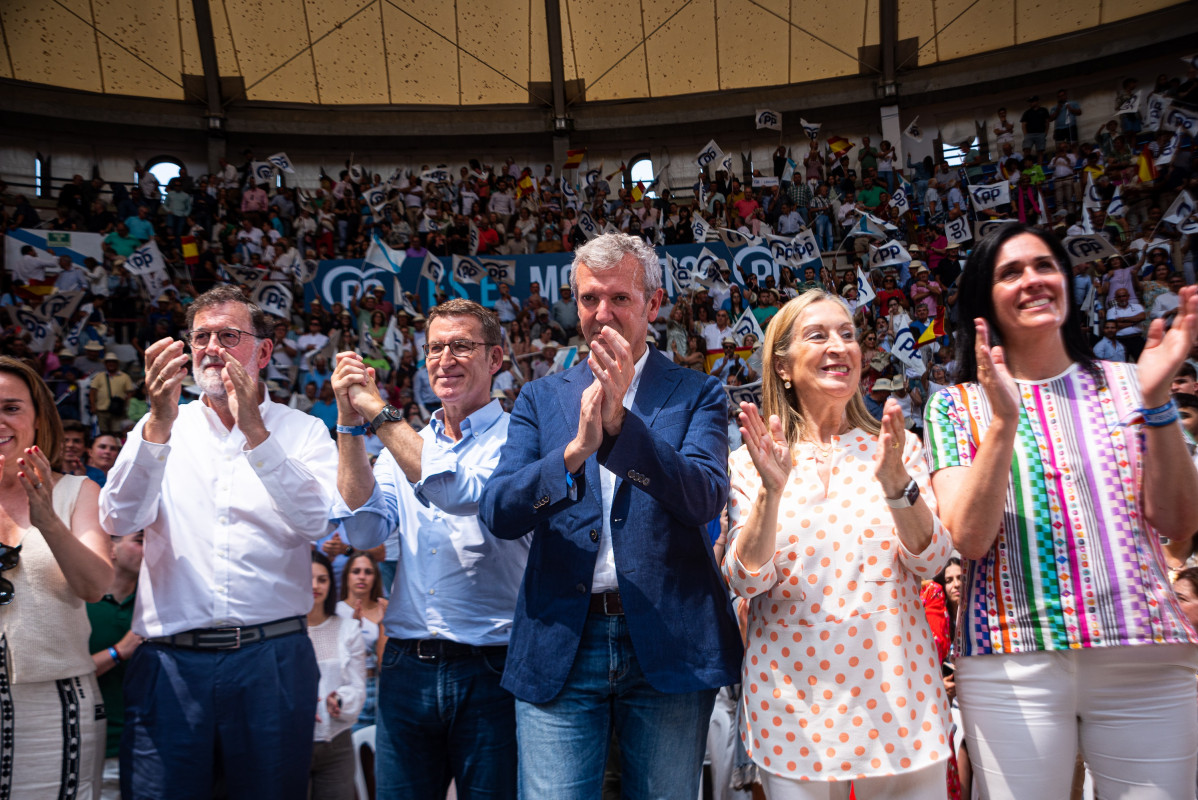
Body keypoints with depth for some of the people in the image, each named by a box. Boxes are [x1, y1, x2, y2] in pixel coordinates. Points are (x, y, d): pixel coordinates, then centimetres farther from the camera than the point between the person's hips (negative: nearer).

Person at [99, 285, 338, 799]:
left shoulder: (303, 431, 3)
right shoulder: (163, 428, 8)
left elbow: (314, 523, -12)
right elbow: (119, 521, -6)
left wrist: (256, 432, -20)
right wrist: (158, 423, -18)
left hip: (271, 659, -1)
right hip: (169, 660, 1)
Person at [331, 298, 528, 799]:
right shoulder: (402, 443, 12)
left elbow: (463, 494, -23)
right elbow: (364, 530, -1)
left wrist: (378, 412, -18)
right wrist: (350, 423, -8)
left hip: (489, 669, -4)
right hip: (407, 668, 4)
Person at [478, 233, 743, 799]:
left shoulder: (697, 395, 4)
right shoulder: (540, 399, 9)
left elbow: (705, 499, -12)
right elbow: (497, 514, -3)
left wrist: (622, 421, -24)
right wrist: (576, 449, -21)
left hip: (667, 642, 0)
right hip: (560, 646, 1)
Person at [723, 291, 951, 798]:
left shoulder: (897, 448, 3)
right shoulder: (751, 463, 0)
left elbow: (930, 562, -4)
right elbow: (745, 581, -8)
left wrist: (896, 481, -21)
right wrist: (771, 490, -23)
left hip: (894, 697, 1)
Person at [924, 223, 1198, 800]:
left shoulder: (1124, 385, 8)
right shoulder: (956, 406, 2)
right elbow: (968, 539, -10)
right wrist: (1003, 420, -20)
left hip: (1147, 661, 2)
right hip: (1012, 663, -2)